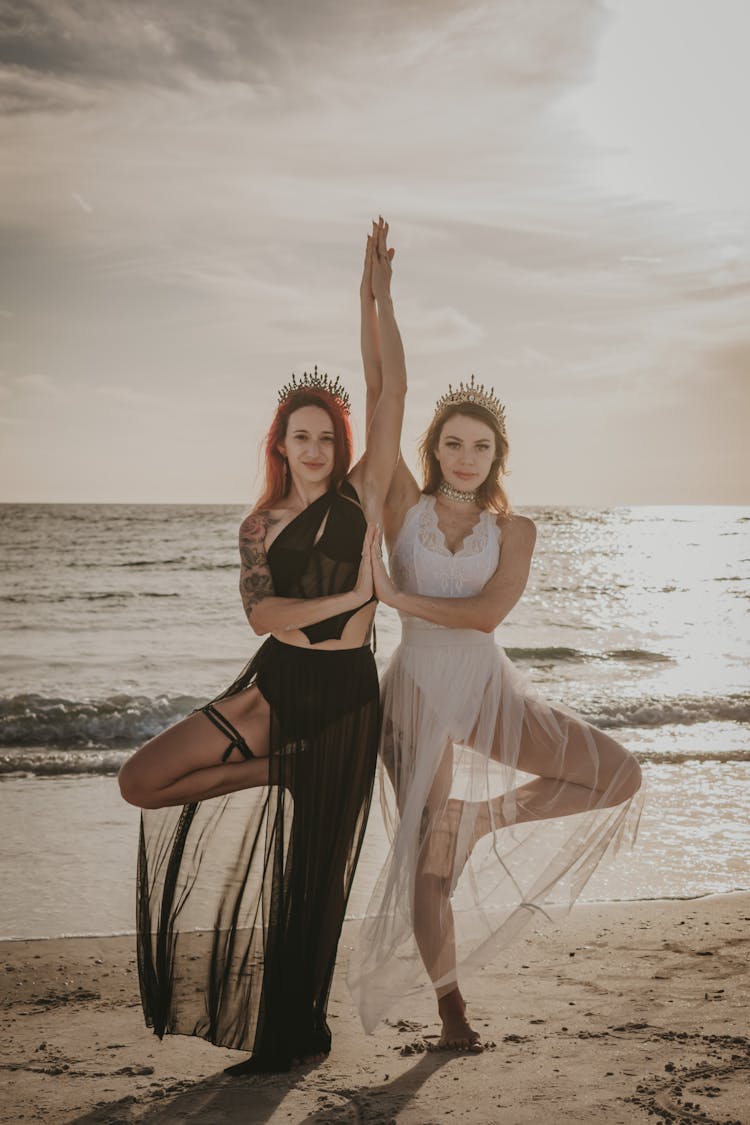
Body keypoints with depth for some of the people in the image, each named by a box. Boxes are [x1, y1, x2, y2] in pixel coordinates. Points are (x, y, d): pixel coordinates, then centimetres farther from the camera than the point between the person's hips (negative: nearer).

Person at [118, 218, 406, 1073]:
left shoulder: (363, 494, 0)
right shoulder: (259, 527, 7)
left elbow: (392, 393, -8)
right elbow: (262, 614, -9)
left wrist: (378, 297, -9)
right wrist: (349, 596, -18)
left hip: (344, 691, -3)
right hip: (274, 685, 3)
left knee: (314, 866, 3)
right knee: (143, 781, -9)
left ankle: (296, 1032, 17)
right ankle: (273, 773, 9)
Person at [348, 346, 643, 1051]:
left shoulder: (514, 530, 5)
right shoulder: (406, 505, 2)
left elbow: (488, 613, -12)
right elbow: (380, 392, -5)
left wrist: (400, 598, -15)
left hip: (488, 687, 3)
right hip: (418, 689, -2)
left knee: (617, 774, -8)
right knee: (428, 854, -1)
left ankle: (476, 819, 3)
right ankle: (450, 1008, 17)